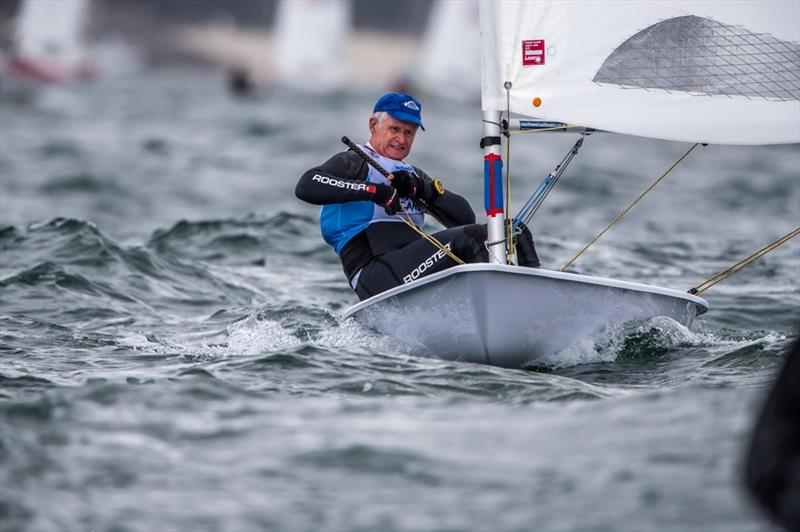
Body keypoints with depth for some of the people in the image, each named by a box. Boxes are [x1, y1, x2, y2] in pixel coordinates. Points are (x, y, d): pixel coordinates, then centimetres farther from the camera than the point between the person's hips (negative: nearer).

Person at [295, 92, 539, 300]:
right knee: (463, 239, -28)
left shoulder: (414, 175, 29)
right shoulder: (354, 163, 8)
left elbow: (465, 217, 14)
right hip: (376, 277, -8)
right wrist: (373, 190, -20)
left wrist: (420, 188, -2)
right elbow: (305, 186, -14)